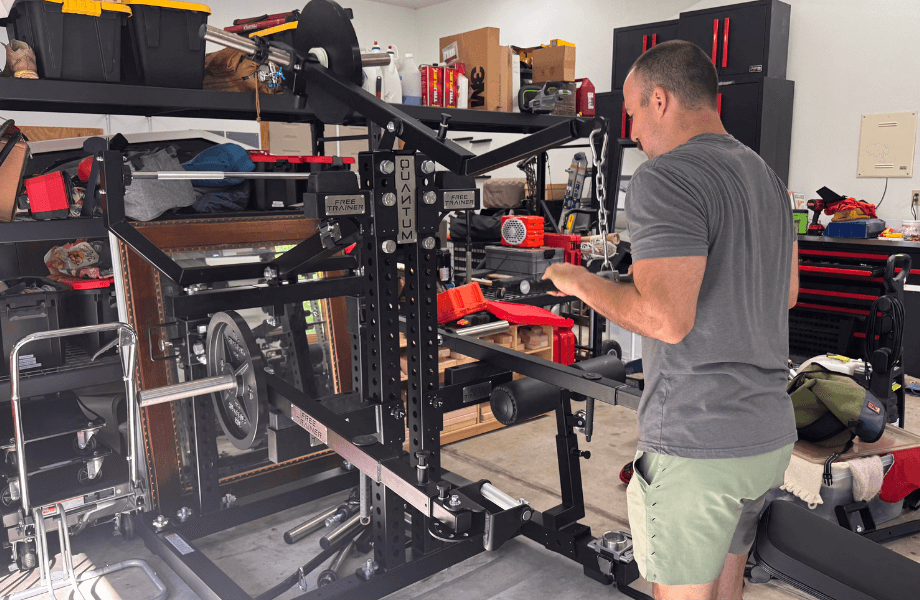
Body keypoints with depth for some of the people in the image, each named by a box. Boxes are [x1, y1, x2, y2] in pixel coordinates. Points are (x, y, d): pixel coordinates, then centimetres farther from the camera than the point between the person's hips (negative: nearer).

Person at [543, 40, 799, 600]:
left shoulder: (667, 178, -17)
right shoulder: (767, 176, 12)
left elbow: (667, 319, -26)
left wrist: (580, 282, -10)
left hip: (698, 446, -9)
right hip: (771, 434, 9)